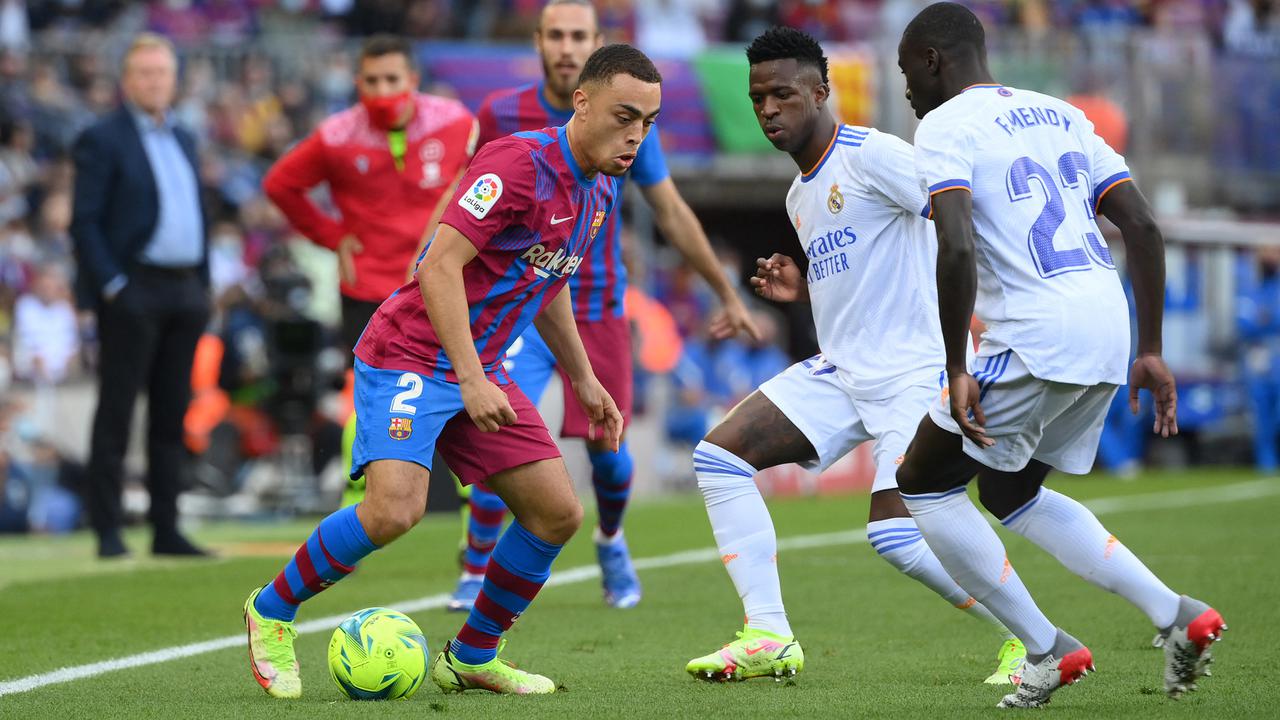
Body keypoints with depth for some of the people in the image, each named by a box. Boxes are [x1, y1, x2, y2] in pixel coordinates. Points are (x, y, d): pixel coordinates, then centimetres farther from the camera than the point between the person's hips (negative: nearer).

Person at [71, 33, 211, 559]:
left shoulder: (183, 140, 17)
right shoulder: (102, 140, -4)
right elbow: (85, 222, -9)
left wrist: (203, 287, 13)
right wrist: (111, 286, -17)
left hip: (184, 294, 7)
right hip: (131, 292, -7)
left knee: (171, 415, 8)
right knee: (116, 414, -4)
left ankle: (166, 529, 11)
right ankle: (108, 531, -3)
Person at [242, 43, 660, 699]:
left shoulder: (599, 190, 9)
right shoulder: (519, 163, -20)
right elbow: (441, 265, -25)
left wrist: (584, 380, 23)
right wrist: (472, 380, -29)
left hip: (481, 372, 9)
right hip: (411, 356, -9)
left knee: (558, 513, 2)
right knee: (396, 508, -26)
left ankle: (471, 657, 18)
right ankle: (272, 611, -3)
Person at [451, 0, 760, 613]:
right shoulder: (501, 115, -7)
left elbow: (671, 212, 6)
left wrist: (727, 294, 10)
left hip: (598, 310, 1)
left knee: (606, 447, 6)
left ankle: (611, 542, 38)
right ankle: (475, 575, -6)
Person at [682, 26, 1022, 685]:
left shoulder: (870, 155, -11)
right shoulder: (800, 196, 18)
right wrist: (801, 290, 9)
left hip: (917, 370, -9)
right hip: (842, 370, 9)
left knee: (896, 535, -20)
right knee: (718, 456, -3)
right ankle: (768, 638, -2)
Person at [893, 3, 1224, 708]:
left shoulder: (944, 128, -3)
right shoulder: (1060, 115, 20)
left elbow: (956, 249, -20)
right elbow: (1143, 230, 14)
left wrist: (956, 371, -16)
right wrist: (1149, 352, 16)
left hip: (1034, 336, -8)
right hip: (1108, 331, 8)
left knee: (922, 485, 10)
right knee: (1009, 493, 25)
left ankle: (1047, 648, 6)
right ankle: (1175, 615, 12)